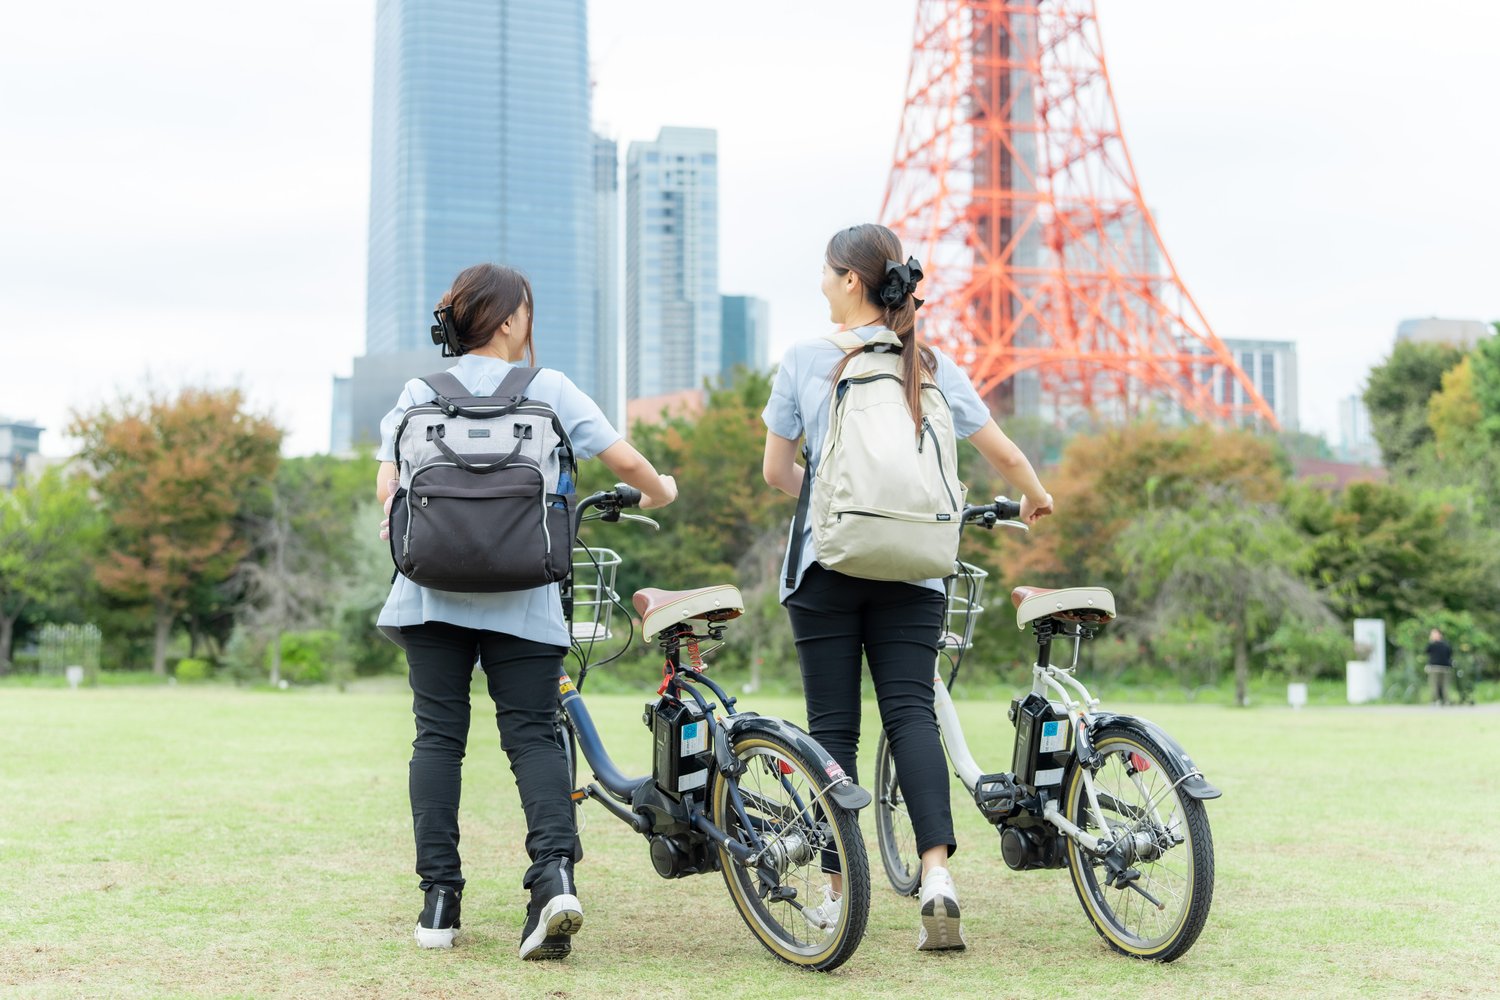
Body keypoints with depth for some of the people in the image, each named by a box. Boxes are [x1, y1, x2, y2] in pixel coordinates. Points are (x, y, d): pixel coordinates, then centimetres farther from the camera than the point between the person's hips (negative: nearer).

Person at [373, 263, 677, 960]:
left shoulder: (420, 392, 9)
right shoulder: (548, 388, 4)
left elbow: (388, 484, 4)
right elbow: (625, 461, -1)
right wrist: (658, 493, 20)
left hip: (431, 589, 2)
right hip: (520, 597, -2)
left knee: (438, 736, 7)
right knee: (532, 734, 1)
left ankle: (438, 900, 3)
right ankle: (555, 871, -20)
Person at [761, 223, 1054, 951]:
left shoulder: (805, 361, -1)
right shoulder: (931, 365, 5)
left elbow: (776, 470, 5)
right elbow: (1004, 454, 6)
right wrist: (1035, 500, 26)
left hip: (826, 563, -2)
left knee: (833, 726, 4)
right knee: (911, 713, -1)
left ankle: (839, 894, 7)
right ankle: (936, 873, -19)